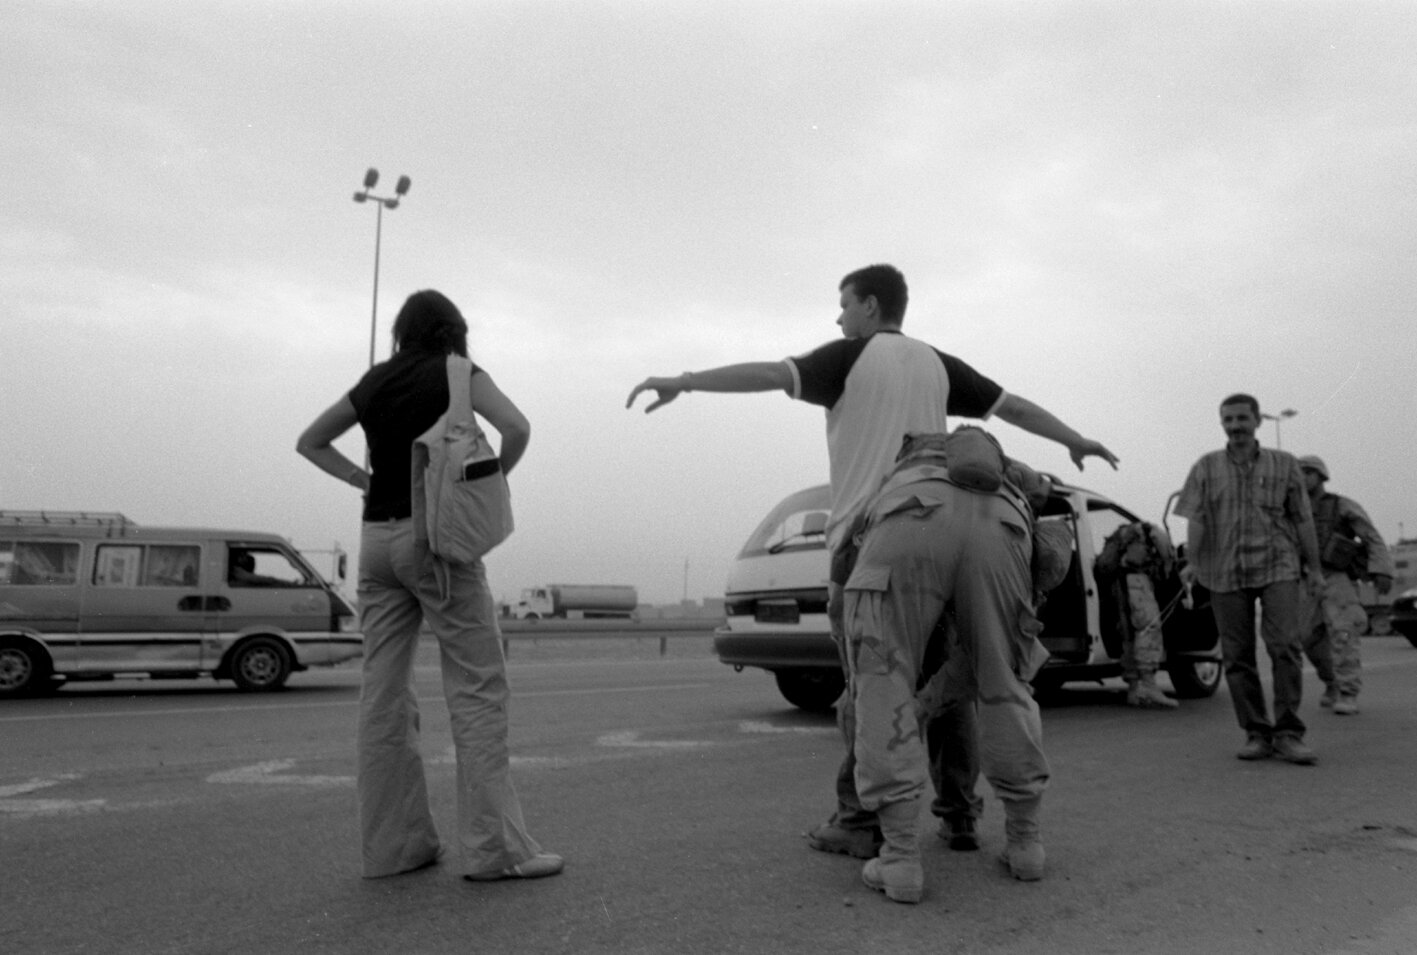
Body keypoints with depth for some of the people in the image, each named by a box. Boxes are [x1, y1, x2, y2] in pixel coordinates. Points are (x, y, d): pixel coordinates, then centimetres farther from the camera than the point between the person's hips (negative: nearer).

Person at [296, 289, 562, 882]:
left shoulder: (375, 381, 14)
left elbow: (310, 442, 23)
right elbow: (516, 427, -16)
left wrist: (365, 480, 14)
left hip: (377, 538, 6)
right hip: (437, 534, -6)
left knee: (383, 695, 6)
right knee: (478, 689, -4)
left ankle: (390, 845, 12)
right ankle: (493, 846, -5)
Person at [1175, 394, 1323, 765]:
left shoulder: (1284, 465, 9)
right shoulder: (1206, 467, 8)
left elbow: (1302, 519, 10)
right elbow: (1195, 519, 2)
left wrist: (1314, 567, 8)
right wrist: (1192, 561, -10)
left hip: (1278, 568, -1)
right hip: (1225, 573, 1)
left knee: (1285, 646, -12)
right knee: (1237, 656, 3)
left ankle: (1288, 733, -3)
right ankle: (1256, 733, 14)